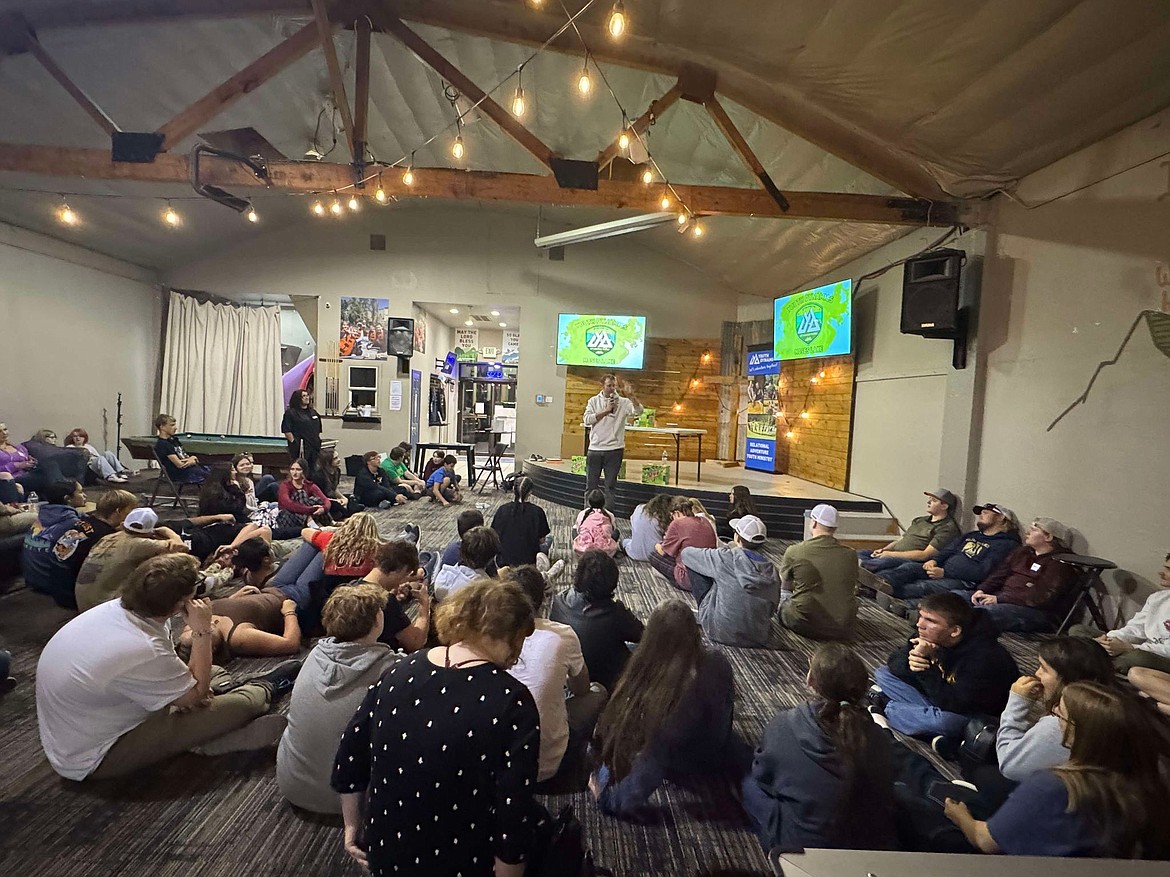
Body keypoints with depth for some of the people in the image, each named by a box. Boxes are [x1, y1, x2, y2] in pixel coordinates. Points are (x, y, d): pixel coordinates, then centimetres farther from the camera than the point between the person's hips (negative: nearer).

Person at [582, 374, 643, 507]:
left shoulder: (623, 402, 1)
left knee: (610, 485, 7)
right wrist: (606, 410, -12)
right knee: (591, 484, 9)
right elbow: (587, 420, -8)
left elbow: (638, 411, -14)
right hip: (595, 449, 1)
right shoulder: (594, 401, 5)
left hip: (614, 450, -1)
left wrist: (631, 395, -26)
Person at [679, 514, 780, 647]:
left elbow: (686, 553, -1)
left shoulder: (726, 558, -16)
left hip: (721, 633, -5)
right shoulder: (770, 570, -5)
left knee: (692, 563, 6)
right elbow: (772, 609, 6)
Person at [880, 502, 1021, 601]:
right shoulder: (971, 536, 29)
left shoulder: (1007, 544, 2)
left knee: (921, 587, -33)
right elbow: (948, 551, 23)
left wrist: (945, 572, -18)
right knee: (909, 567, -22)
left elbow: (983, 572, -11)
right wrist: (934, 560, -2)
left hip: (964, 582, -7)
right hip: (942, 571, 7)